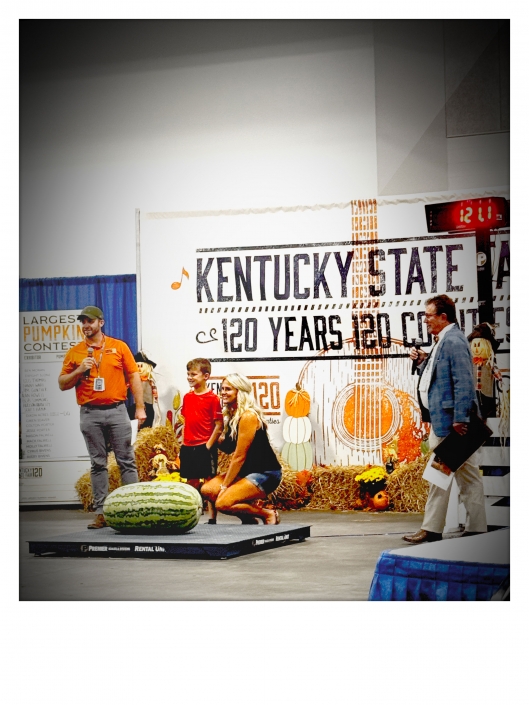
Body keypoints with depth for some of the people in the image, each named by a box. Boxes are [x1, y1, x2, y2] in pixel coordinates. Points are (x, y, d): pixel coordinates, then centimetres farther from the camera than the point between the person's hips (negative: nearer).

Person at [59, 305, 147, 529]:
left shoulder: (119, 347, 6)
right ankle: (101, 513, 6)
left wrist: (140, 407, -1)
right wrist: (79, 371, -9)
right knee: (98, 464, 4)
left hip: (117, 410, -1)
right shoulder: (74, 353, 9)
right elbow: (62, 384, 9)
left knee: (126, 460, -1)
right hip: (90, 414, 1)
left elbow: (134, 377, 5)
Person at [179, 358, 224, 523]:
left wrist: (209, 445, -13)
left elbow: (219, 426, -10)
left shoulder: (213, 398, -9)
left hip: (205, 447, -6)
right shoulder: (187, 397, 9)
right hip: (188, 447, 6)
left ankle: (212, 519, 3)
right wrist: (184, 441, 9)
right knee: (192, 482, 12)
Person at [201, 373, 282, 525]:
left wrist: (225, 486, -13)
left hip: (266, 474, -9)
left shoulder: (248, 416, -18)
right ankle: (248, 517, 9)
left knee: (223, 503, -23)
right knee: (207, 490, -6)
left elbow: (239, 456, -18)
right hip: (247, 471, 9)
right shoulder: (232, 415, 9)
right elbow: (228, 448, 12)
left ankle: (267, 514, -2)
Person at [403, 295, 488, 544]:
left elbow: (463, 382, -21)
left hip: (448, 418, -10)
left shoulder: (453, 341, -16)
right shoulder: (443, 341, 15)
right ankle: (476, 528, 15)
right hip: (442, 418, 10)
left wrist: (459, 418, -24)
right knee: (466, 473, 11)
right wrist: (423, 361, 6)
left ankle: (431, 530, 3)